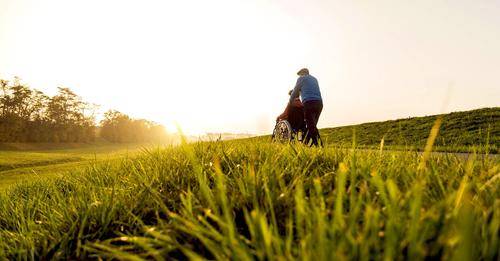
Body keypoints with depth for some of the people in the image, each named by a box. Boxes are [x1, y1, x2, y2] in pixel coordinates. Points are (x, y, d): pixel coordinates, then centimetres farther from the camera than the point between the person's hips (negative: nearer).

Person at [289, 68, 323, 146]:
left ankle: (318, 145, -17)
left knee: (311, 127, -10)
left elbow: (295, 92, 15)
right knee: (312, 126, 9)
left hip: (309, 102, -7)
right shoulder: (314, 79, 30)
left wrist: (290, 103, 27)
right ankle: (305, 144, 15)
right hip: (319, 102, 7)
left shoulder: (301, 78, 12)